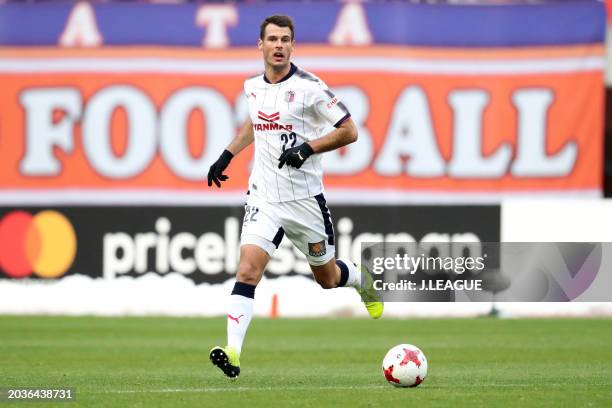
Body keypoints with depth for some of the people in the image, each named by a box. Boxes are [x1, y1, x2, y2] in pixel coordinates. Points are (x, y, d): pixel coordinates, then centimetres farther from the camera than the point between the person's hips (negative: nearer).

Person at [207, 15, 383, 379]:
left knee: (327, 278, 13)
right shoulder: (253, 87, 5)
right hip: (264, 196, 3)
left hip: (305, 197, -3)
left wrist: (308, 147, -20)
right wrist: (227, 155, 22)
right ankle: (233, 352, -25)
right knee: (248, 268, -18)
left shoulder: (309, 87, -11)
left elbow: (349, 131, -9)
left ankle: (364, 281, 49)